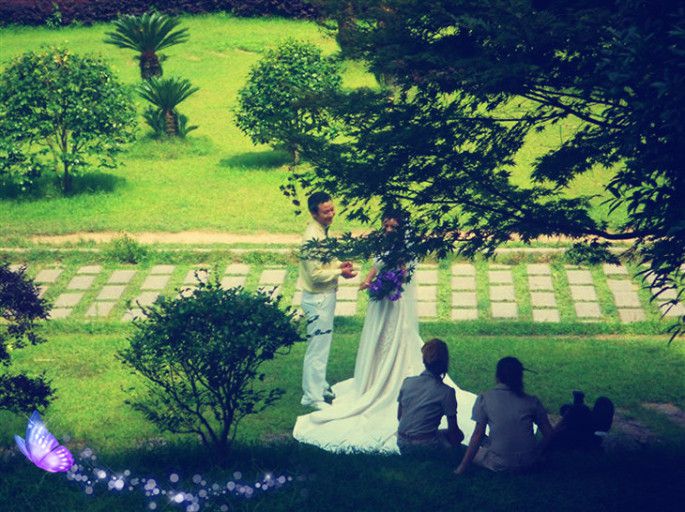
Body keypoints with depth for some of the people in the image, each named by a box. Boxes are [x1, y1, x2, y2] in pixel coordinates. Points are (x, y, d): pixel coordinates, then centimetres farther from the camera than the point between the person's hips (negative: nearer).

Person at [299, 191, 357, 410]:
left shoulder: (322, 231, 6)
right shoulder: (312, 237, -25)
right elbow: (316, 274, -27)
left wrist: (339, 264, 3)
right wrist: (340, 272, -17)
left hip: (326, 296, 10)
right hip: (318, 299, -10)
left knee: (322, 345, 22)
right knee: (317, 348, -2)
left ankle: (320, 386, 35)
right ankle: (313, 396, 5)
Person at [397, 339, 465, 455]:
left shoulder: (407, 382, 1)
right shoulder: (446, 392, -13)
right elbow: (453, 429, -5)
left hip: (402, 445, 5)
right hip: (426, 446, -5)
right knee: (458, 435, 21)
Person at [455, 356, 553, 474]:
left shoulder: (484, 399, -4)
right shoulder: (532, 401, 2)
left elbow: (478, 434, -7)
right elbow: (548, 433, 4)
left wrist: (463, 467, -3)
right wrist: (537, 453, 21)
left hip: (499, 464, -4)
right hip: (528, 463, 4)